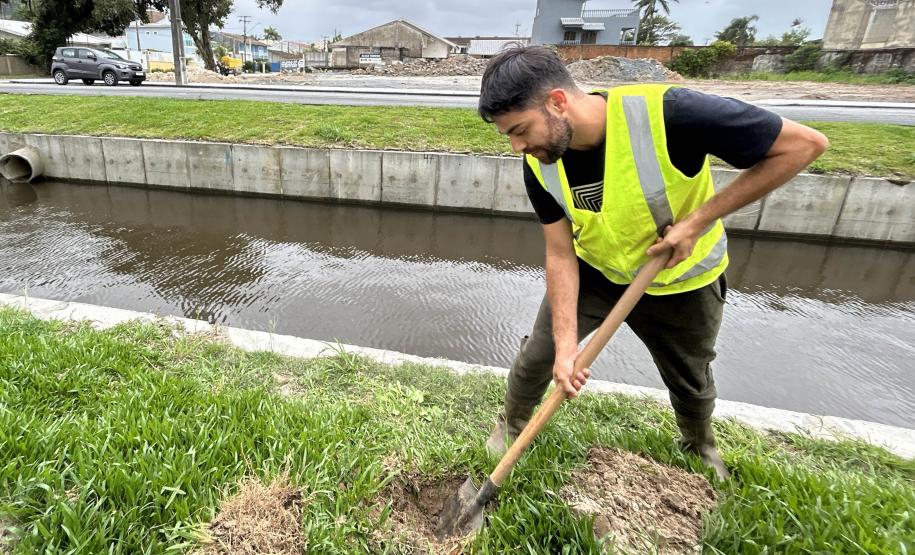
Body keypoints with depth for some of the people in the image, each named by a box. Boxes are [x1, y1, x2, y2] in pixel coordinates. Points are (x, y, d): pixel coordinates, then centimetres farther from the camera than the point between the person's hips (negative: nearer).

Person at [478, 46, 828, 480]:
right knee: (538, 355, 3)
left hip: (680, 282, -2)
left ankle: (700, 445, 53)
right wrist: (565, 344, -22)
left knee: (690, 380, 19)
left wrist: (698, 220, -28)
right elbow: (561, 255, -16)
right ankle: (512, 424, 35)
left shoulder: (665, 113, -36)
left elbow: (804, 144, -27)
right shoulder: (540, 163, -21)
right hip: (594, 272, 2)